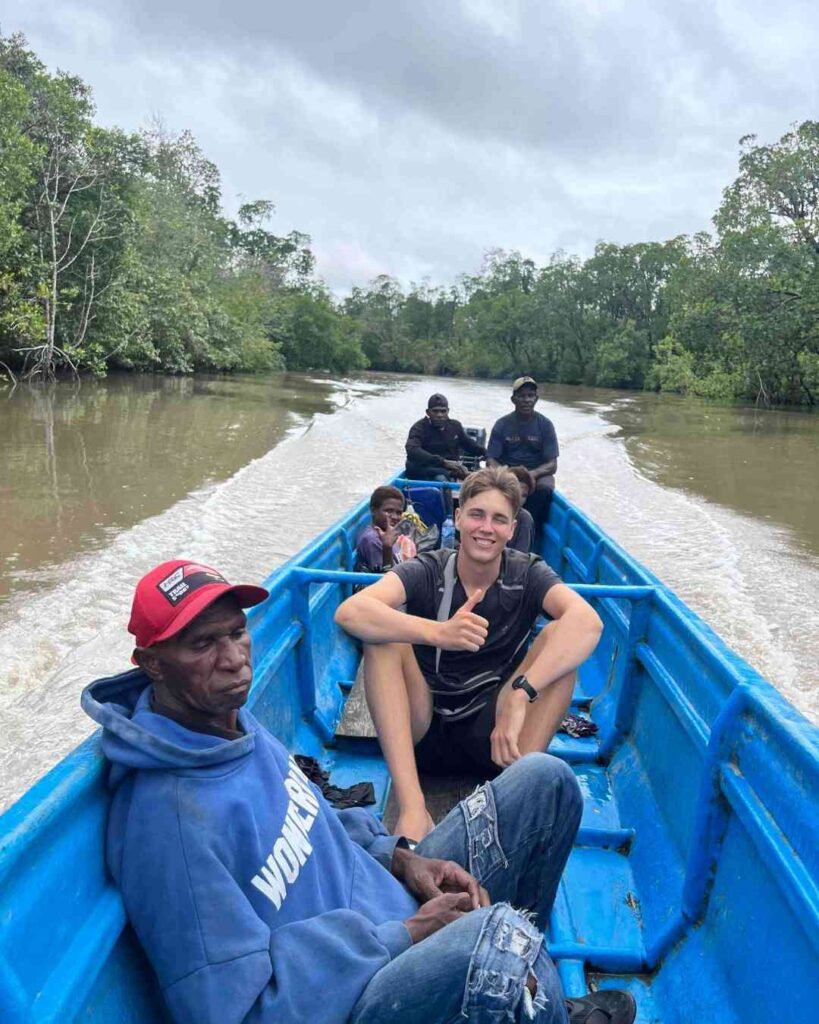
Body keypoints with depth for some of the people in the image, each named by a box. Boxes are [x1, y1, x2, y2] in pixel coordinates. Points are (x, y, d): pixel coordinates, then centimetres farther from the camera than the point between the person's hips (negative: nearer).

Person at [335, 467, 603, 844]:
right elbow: (349, 612, -27)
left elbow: (587, 621, -27)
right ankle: (411, 807, -33)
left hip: (493, 733, 0)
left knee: (559, 639, -20)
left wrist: (519, 695, -41)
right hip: (421, 730, 0)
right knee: (384, 636, -24)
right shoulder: (427, 571, -8)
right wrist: (438, 633, -43)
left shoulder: (527, 574, -5)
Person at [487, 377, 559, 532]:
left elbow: (552, 465, -7)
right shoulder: (502, 424, -2)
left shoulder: (545, 425, -3)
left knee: (544, 488, -34)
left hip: (537, 474, 0)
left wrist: (533, 474, -27)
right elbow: (490, 461, -4)